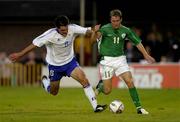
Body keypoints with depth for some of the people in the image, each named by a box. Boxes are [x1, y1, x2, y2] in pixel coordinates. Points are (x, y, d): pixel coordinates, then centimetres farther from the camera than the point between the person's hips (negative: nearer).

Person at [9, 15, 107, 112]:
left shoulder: (72, 29, -20)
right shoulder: (51, 35, -28)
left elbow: (87, 31, -23)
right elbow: (35, 44, -21)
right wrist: (20, 54, -17)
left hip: (70, 61, 2)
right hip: (54, 66, -2)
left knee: (84, 80, -20)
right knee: (53, 92, 13)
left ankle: (95, 106, -17)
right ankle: (45, 81, 48)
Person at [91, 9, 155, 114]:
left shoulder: (126, 30, 0)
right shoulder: (105, 29, -11)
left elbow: (137, 42, 9)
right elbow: (94, 39, -25)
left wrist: (146, 55, 3)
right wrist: (95, 32, -47)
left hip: (120, 59, 3)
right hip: (107, 60, -3)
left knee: (130, 82, -13)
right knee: (107, 91, -3)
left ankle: (138, 107, -7)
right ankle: (100, 86, 34)